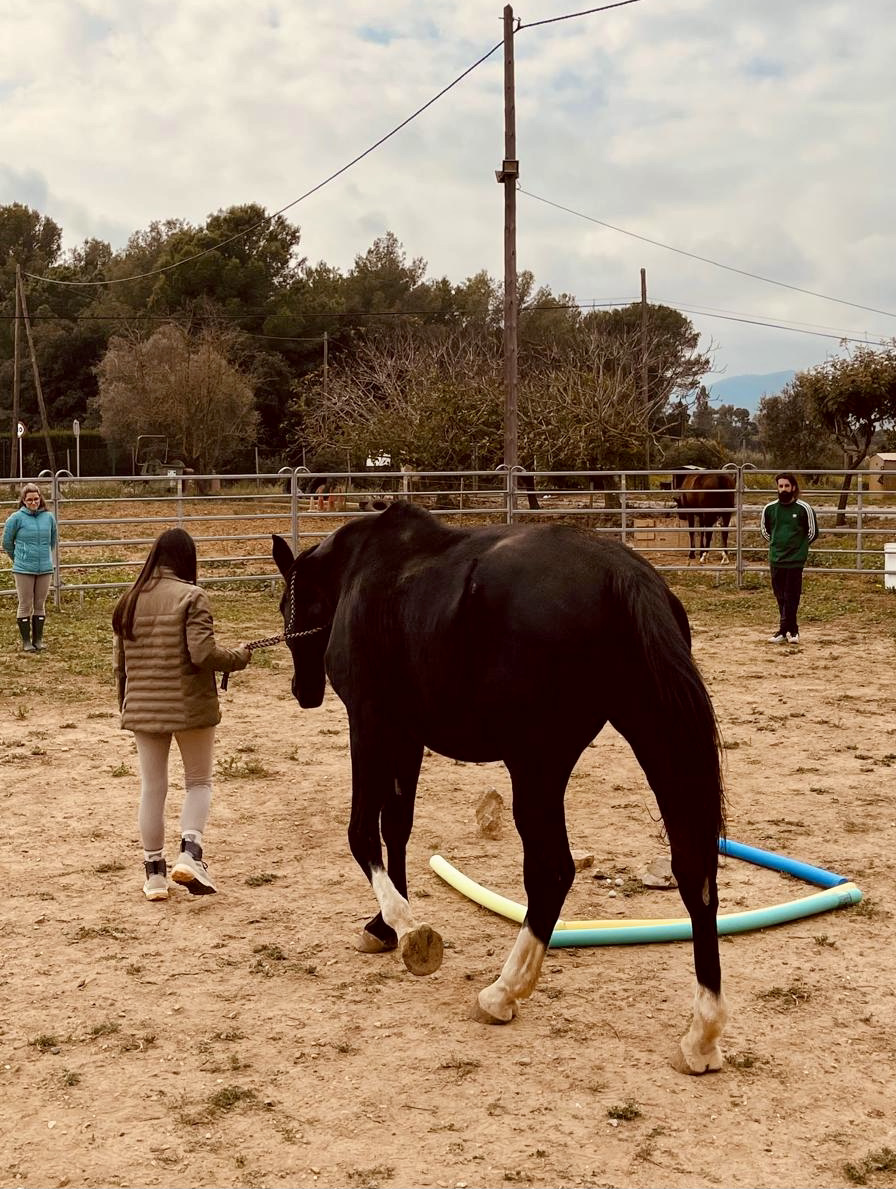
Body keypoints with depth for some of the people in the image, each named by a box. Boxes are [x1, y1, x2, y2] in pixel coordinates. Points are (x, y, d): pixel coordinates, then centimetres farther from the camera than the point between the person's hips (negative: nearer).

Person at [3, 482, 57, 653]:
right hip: (23, 569, -3)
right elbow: (7, 542, 2)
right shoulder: (16, 518, -8)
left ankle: (38, 639, 19)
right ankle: (26, 641, 11)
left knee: (40, 605, 10)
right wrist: (18, 559, 10)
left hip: (45, 569, 3)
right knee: (25, 605, 3)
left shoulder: (49, 517, 1)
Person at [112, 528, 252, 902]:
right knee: (198, 782, 11)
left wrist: (126, 705, 23)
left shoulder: (129, 601, 6)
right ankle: (189, 852, -8)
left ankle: (154, 871, 16)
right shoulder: (191, 596, -12)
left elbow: (121, 663, 12)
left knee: (152, 787, 11)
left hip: (143, 708, 4)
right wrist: (239, 657, -2)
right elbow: (203, 654, -20)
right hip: (190, 705, -4)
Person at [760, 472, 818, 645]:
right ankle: (792, 630, 16)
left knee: (791, 596, -3)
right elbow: (764, 529, 21)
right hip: (776, 559, 4)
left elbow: (812, 532, 5)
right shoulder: (770, 508, 3)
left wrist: (799, 546, 10)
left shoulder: (803, 508, -6)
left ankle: (784, 630, -1)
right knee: (780, 596, 7)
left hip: (795, 559, -4)